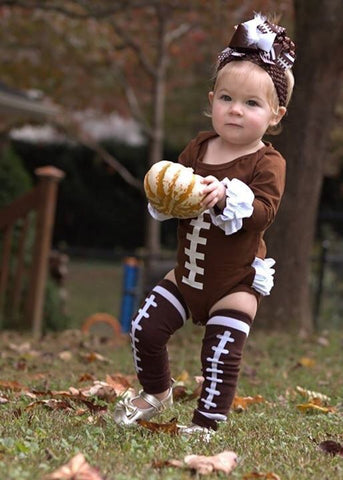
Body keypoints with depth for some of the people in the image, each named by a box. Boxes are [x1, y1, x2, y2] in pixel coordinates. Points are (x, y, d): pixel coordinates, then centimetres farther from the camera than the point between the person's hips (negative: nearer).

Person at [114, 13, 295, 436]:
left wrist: (227, 196, -45)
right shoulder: (197, 149, 2)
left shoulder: (267, 163, -14)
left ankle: (207, 422, 9)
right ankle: (156, 392, 30)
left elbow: (263, 211, -28)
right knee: (146, 327, 5)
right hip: (187, 273, 6)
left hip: (235, 284, -5)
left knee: (221, 355, -7)